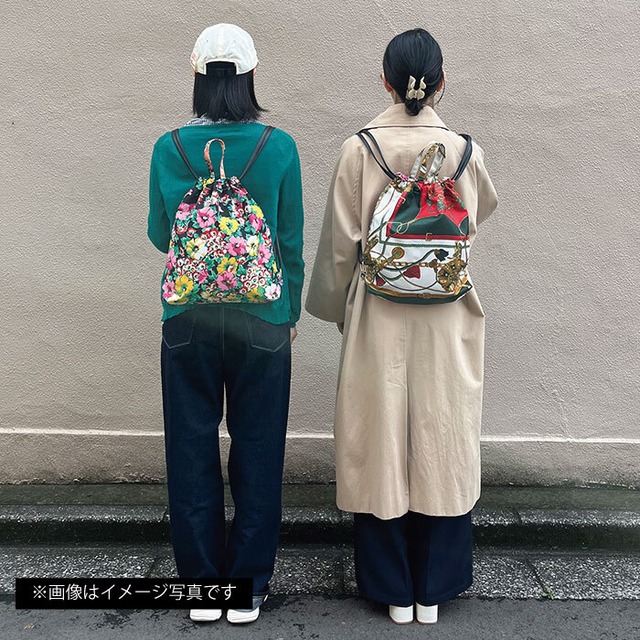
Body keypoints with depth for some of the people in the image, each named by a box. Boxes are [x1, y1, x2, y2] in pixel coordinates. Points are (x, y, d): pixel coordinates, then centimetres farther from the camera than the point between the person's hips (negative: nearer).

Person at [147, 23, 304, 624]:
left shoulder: (169, 148, -2)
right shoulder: (278, 146, -5)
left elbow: (159, 235, 8)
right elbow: (292, 240, -1)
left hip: (188, 321, 1)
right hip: (261, 320, -1)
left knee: (193, 453, 13)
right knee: (257, 454, 12)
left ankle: (202, 587, 27)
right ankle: (247, 588, 25)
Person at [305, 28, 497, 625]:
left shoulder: (358, 149, -6)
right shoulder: (465, 150, -2)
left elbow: (340, 244, -3)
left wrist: (334, 307, 11)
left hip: (378, 319, -1)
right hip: (446, 322, 2)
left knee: (381, 443, 10)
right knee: (442, 445, 12)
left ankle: (393, 590, 25)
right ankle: (434, 588, 26)